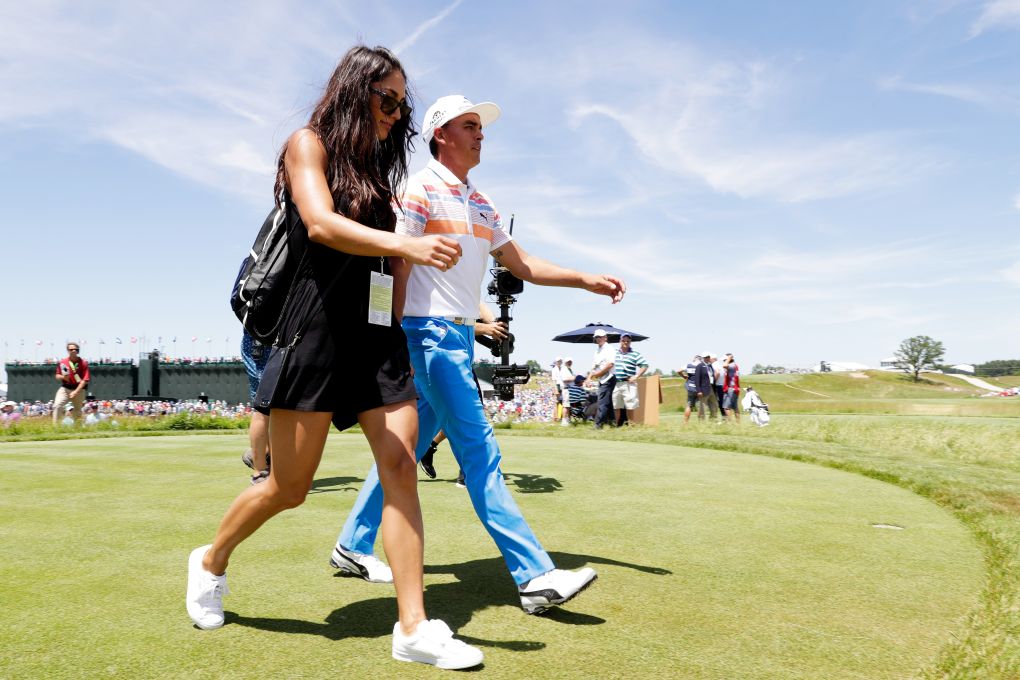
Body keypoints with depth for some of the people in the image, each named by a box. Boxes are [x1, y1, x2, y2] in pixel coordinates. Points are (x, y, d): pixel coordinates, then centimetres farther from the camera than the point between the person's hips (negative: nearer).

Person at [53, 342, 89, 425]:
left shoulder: (83, 363, -7)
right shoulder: (62, 362, -1)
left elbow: (85, 380, -10)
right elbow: (57, 376, 9)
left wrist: (75, 392, -18)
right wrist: (63, 377, -16)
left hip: (79, 389, -1)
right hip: (65, 388, 1)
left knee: (77, 411, 11)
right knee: (57, 406, -21)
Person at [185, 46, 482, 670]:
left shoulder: (374, 170, 20)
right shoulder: (309, 143, 1)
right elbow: (321, 224, -18)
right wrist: (404, 244, -33)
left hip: (378, 332, 6)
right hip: (318, 328, -6)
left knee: (402, 465, -6)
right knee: (290, 486, 2)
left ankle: (414, 628, -2)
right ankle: (212, 560, 32)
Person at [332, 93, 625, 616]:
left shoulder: (480, 204, 20)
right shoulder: (420, 190, -4)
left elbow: (523, 265, 20)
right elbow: (397, 268, -11)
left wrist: (587, 281, 11)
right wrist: (396, 345, -19)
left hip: (460, 336, 9)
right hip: (429, 332, -8)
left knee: (409, 445, 13)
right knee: (478, 449, -11)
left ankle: (354, 543, 27)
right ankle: (534, 577, -9)